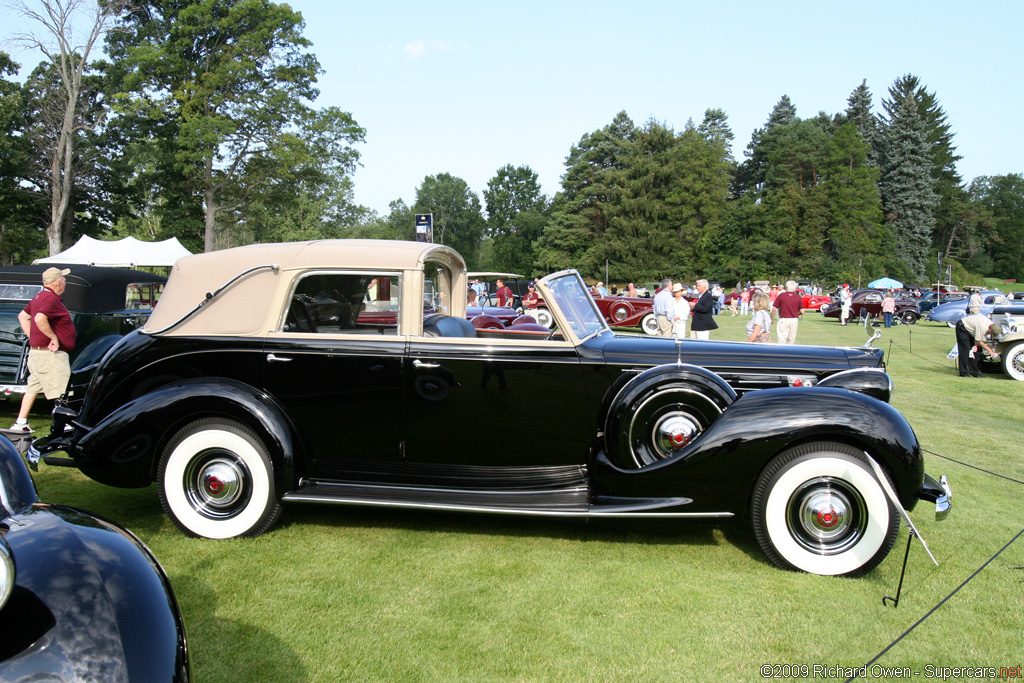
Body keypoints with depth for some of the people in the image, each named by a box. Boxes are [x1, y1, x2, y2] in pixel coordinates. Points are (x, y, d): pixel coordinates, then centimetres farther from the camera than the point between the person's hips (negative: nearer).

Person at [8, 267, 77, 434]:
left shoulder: (40, 296, 14)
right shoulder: (51, 298, -18)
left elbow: (23, 316, 24)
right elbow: (40, 319, -33)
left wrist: (32, 337, 18)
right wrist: (53, 337, -24)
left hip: (36, 350, 10)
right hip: (51, 354, -10)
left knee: (33, 388, 17)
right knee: (62, 392, -6)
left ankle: (20, 423, 22)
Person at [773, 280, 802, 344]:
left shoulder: (781, 296, -6)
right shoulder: (798, 297, 0)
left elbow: (774, 309, -6)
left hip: (783, 320, -3)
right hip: (794, 320, 3)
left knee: (782, 340, -4)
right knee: (792, 340, 11)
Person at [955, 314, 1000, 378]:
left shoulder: (992, 325, -10)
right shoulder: (982, 327, -36)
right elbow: (978, 341, -23)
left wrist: (975, 345, -16)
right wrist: (989, 349, -14)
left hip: (969, 328, 9)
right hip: (962, 327, -9)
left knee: (974, 351, 5)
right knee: (965, 350, -13)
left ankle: (973, 372, 10)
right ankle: (963, 373, -10)